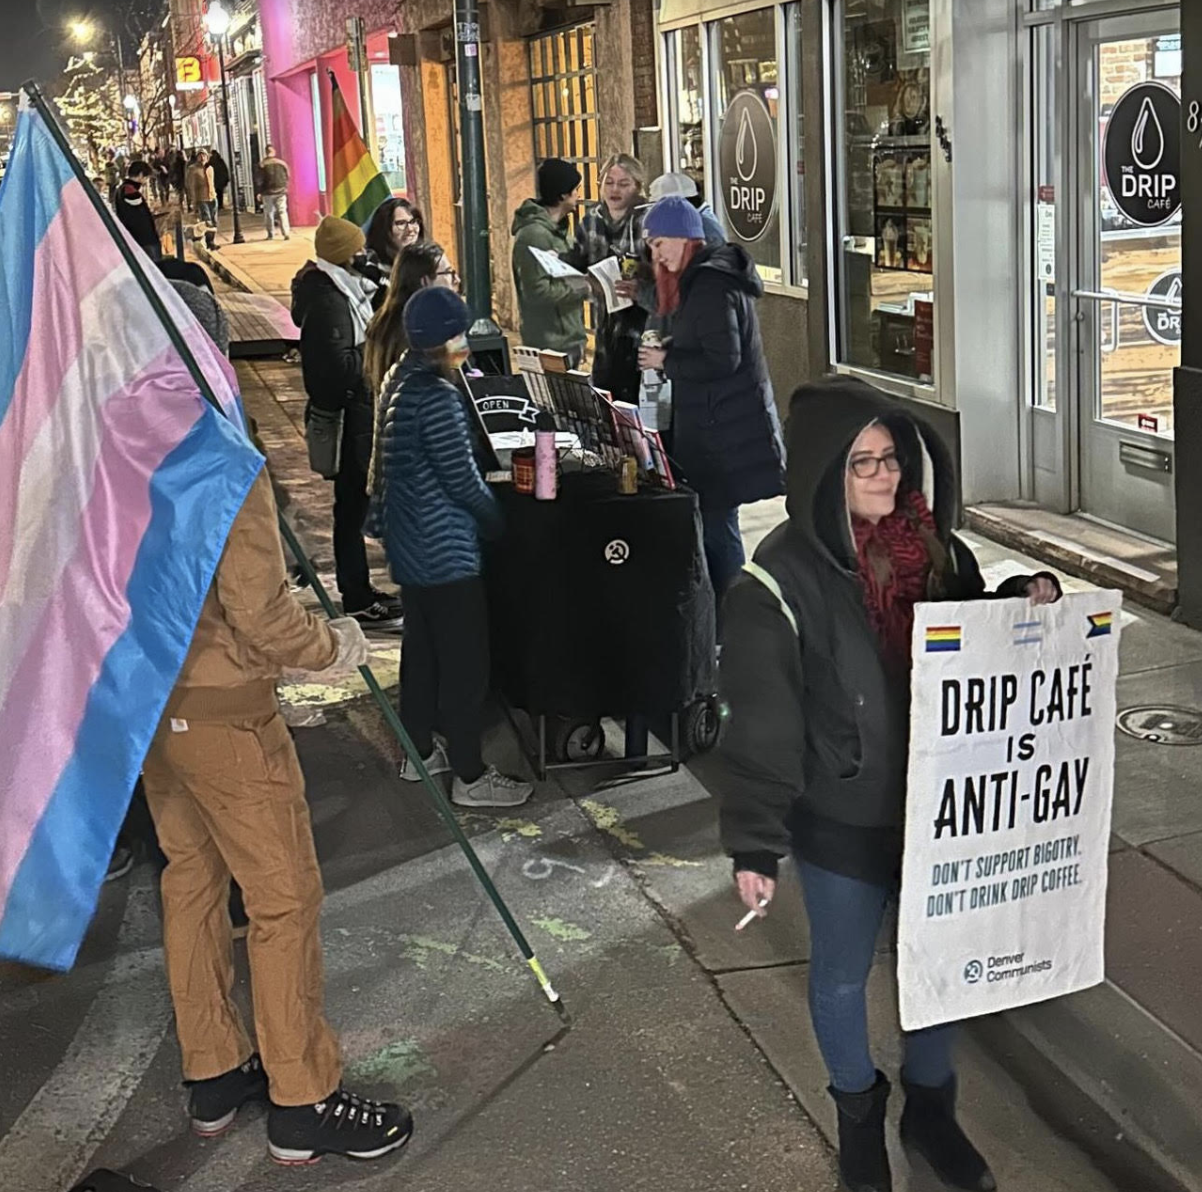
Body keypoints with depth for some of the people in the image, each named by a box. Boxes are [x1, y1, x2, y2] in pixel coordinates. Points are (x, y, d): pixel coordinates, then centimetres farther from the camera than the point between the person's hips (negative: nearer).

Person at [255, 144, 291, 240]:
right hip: (281, 191, 1)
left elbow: (259, 180, -5)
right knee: (282, 212, 2)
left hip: (268, 192, -1)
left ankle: (271, 234, 9)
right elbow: (288, 177, 7)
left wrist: (259, 192, 2)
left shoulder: (262, 164, -5)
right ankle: (286, 233, -11)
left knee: (268, 213, 8)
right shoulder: (282, 163, 2)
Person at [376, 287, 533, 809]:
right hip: (445, 549, -10)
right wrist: (498, 521, -4)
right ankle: (470, 776, 7)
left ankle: (420, 752, 32)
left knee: (422, 646, 20)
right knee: (465, 659, -1)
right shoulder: (436, 396, -22)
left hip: (410, 541, 10)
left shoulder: (401, 381, 6)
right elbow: (461, 479, -19)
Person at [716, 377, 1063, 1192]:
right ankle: (859, 1115, 44)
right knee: (843, 976, 17)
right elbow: (761, 726, -16)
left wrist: (1026, 601, -9)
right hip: (842, 822, -4)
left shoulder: (935, 547, -5)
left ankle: (930, 1106, 45)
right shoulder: (782, 581, -19)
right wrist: (755, 847, -17)